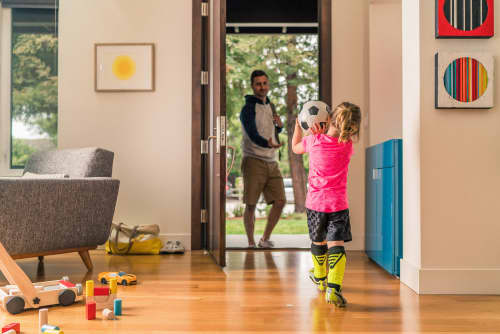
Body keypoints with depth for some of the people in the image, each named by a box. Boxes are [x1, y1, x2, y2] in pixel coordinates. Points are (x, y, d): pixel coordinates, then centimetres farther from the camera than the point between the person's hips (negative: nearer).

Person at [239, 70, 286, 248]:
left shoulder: (270, 106, 16)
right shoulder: (248, 108, -7)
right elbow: (252, 134, -21)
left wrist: (279, 126, 5)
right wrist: (268, 144, -40)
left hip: (271, 162, 6)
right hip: (254, 160, -6)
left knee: (280, 201, -2)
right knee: (251, 205, -2)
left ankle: (265, 240, 12)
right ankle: (251, 243, 12)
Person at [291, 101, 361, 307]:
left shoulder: (314, 141, -8)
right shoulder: (347, 146, -4)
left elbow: (295, 147, 14)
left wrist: (298, 126, 24)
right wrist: (322, 133, 7)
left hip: (315, 203, 1)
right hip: (338, 205, -1)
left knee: (318, 242, 20)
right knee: (336, 244, -5)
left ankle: (320, 278, 43)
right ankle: (333, 288, -22)